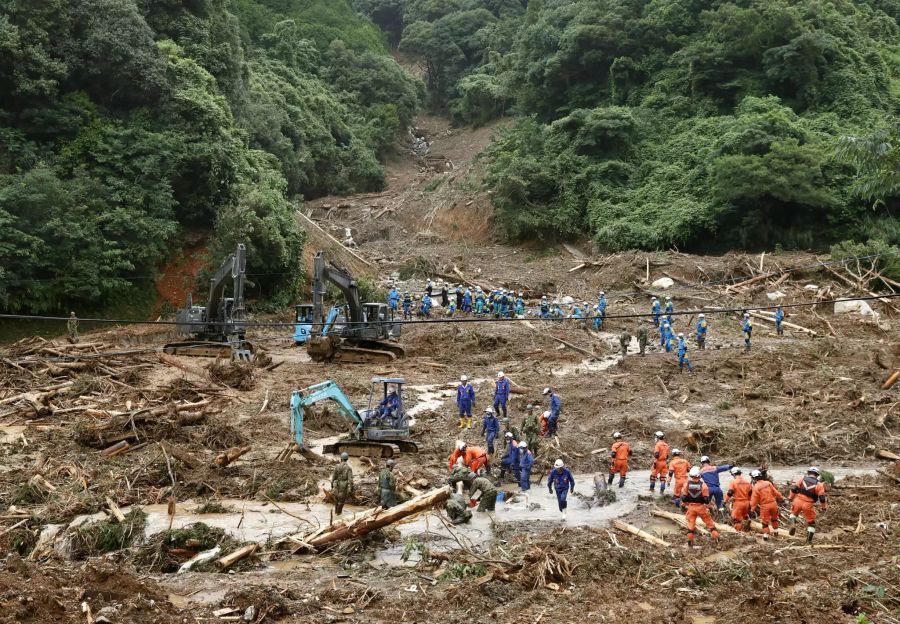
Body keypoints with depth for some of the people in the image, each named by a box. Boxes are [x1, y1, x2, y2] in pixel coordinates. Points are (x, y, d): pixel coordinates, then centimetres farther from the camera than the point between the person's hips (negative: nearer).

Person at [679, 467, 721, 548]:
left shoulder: (687, 484, -5)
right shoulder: (703, 485, -10)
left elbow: (683, 497, -3)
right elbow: (706, 499, -8)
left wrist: (683, 505, 10)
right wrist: (708, 507, 6)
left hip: (691, 507, 2)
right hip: (701, 507, -1)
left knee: (691, 525, 11)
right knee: (709, 523, 10)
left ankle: (690, 543, 12)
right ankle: (717, 539, 9)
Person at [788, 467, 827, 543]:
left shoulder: (802, 479, 4)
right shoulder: (819, 484, 0)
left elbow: (793, 489, 0)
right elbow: (822, 498, -3)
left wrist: (790, 498, 11)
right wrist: (823, 507, 10)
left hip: (798, 501, 1)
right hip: (808, 505, -1)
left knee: (793, 513, 31)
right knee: (811, 523, 17)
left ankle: (793, 524, 2)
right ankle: (809, 540, 14)